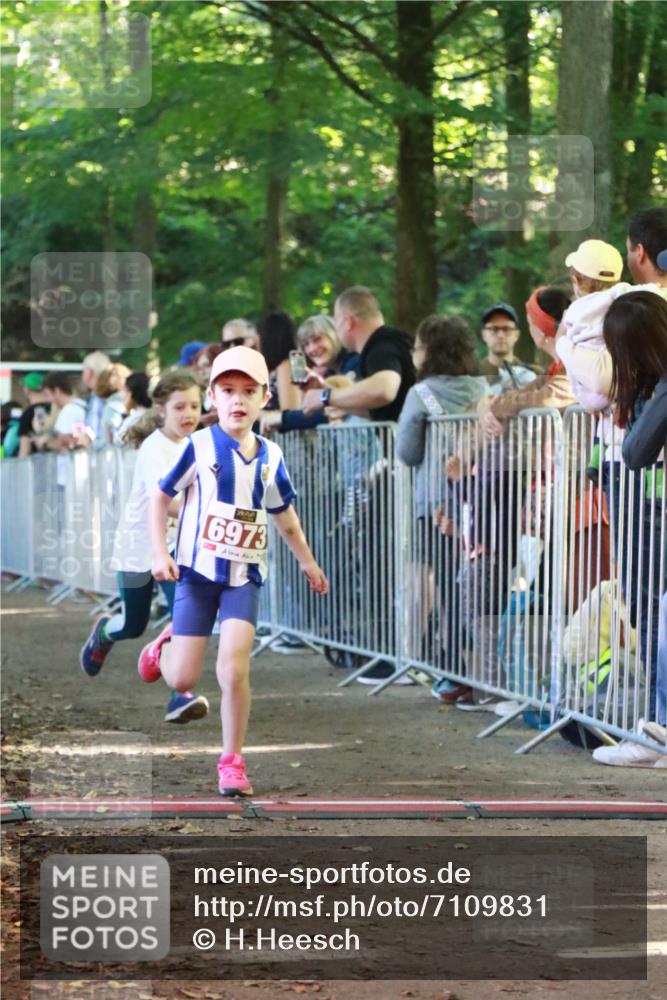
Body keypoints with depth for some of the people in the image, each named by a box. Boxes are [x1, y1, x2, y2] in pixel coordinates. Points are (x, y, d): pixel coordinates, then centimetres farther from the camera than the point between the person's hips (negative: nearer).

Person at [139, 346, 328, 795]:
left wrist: (308, 563, 25)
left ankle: (232, 760, 1)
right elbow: (161, 497, 0)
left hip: (245, 577, 2)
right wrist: (160, 552, -10)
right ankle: (164, 649, 37)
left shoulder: (270, 457, 3)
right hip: (197, 572, -2)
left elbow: (285, 515, 18)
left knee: (234, 669, -15)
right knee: (183, 679, 0)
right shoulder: (200, 447, -8)